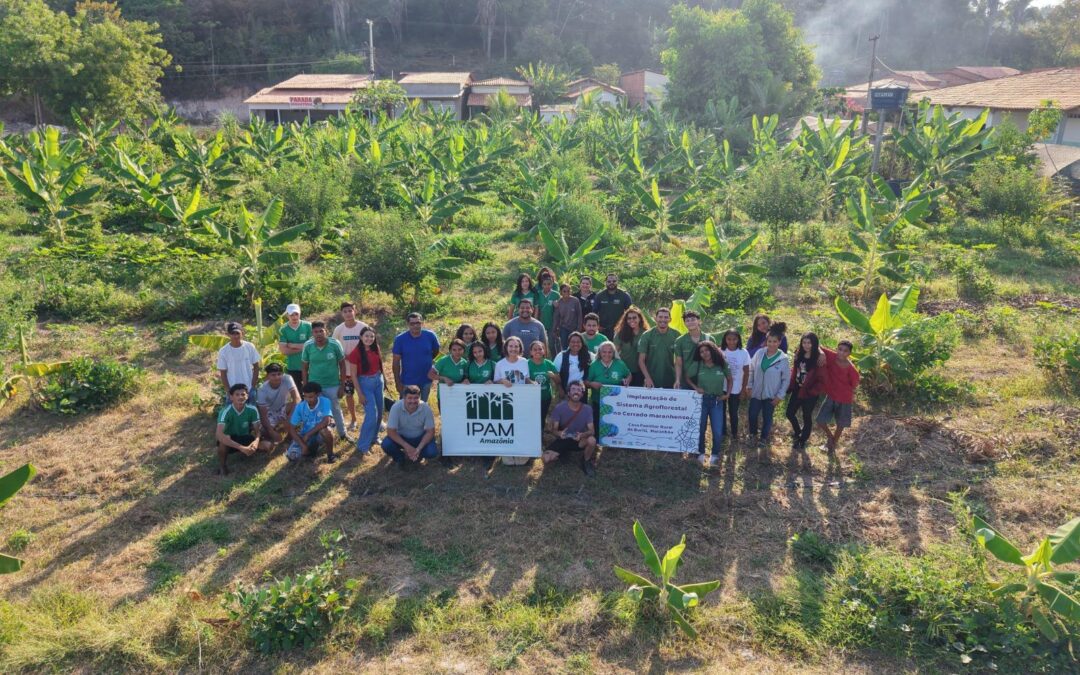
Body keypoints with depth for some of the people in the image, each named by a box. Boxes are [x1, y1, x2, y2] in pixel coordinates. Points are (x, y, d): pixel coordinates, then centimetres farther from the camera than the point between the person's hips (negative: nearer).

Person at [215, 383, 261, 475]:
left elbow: (257, 430, -11)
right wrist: (241, 447, -48)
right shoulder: (226, 412, -29)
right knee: (222, 439, -39)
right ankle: (221, 465, -9)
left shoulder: (252, 410, -18)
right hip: (229, 441, -3)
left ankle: (247, 452, 11)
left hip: (245, 438, 3)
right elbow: (219, 435, -41)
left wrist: (256, 441, -37)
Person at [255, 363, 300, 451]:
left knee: (297, 405, -31)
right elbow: (263, 414, -23)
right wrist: (272, 432, -32)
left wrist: (290, 417, -44)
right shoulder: (262, 390, -25)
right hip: (270, 412, -1)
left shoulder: (287, 379, -26)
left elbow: (297, 398, -35)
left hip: (284, 410, 1)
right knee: (267, 433, -25)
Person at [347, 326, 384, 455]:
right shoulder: (356, 352, -17)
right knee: (372, 415, -11)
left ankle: (374, 437, 35)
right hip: (365, 383, -6)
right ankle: (362, 445, 1)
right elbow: (354, 375, -14)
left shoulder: (376, 349, -1)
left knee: (379, 412, 14)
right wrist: (360, 394, -15)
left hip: (378, 381, 6)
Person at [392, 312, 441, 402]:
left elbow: (436, 351, 10)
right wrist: (397, 382, -9)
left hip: (426, 381, 2)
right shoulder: (400, 339, -13)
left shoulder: (430, 336, -10)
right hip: (408, 382, -2)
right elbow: (396, 362, -9)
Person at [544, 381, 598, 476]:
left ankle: (586, 462, -1)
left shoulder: (587, 409, -9)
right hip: (563, 440, 0)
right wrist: (559, 433, -36)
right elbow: (554, 429, -11)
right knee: (546, 459, -24)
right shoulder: (559, 408, -14)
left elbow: (591, 431, -13)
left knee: (592, 440, -34)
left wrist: (582, 435, -37)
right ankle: (564, 452, 12)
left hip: (579, 440, 0)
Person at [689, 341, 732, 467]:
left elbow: (729, 379, 11)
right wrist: (696, 388, -8)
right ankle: (701, 453, 26)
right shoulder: (697, 365, -6)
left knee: (717, 431, -2)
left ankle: (715, 454, 18)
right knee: (700, 428, 8)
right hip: (701, 399, 0)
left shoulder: (722, 365, -4)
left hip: (717, 401, 0)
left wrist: (728, 394, 3)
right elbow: (688, 378, 7)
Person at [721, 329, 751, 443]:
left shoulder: (743, 353, -9)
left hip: (735, 389, -1)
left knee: (733, 412, 10)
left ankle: (734, 434, 29)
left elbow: (746, 373, -2)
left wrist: (743, 390, -2)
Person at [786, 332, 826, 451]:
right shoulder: (799, 355, -1)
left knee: (807, 417, 12)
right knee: (789, 413, 16)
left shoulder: (818, 359, -19)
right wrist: (790, 387, 3)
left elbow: (822, 381, -17)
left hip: (809, 394, -6)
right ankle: (797, 432, 45)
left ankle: (802, 441, 32)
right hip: (797, 390, 6)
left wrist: (811, 392, -21)